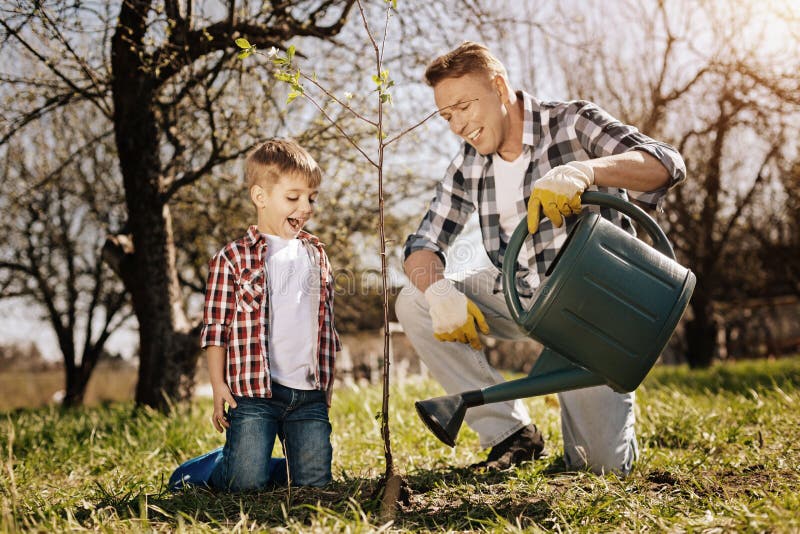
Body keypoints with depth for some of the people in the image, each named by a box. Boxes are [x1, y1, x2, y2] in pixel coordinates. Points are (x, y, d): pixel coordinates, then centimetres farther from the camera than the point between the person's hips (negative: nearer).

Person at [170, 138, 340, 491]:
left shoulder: (316, 255, 14)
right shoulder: (233, 258, -1)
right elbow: (216, 326, -1)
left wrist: (328, 383, 17)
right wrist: (218, 385, -6)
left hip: (310, 394, 5)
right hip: (253, 391, -4)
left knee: (314, 481, 1)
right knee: (246, 483, -7)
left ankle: (279, 469, 31)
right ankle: (196, 472, 22)